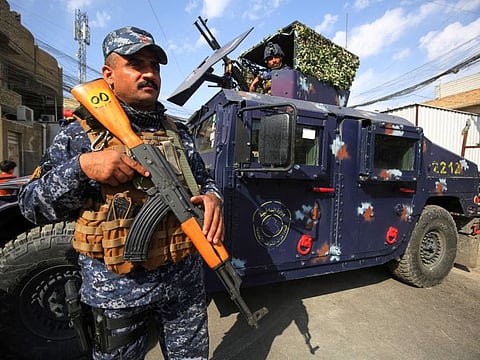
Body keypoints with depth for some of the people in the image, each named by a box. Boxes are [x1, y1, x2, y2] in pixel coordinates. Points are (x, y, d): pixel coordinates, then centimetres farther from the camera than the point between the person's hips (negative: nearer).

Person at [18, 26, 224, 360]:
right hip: (119, 293, -2)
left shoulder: (177, 132, 5)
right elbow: (31, 205, -4)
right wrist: (81, 166, -22)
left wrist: (212, 197, -12)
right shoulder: (80, 134, -5)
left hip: (186, 283, 4)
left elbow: (204, 179, 12)